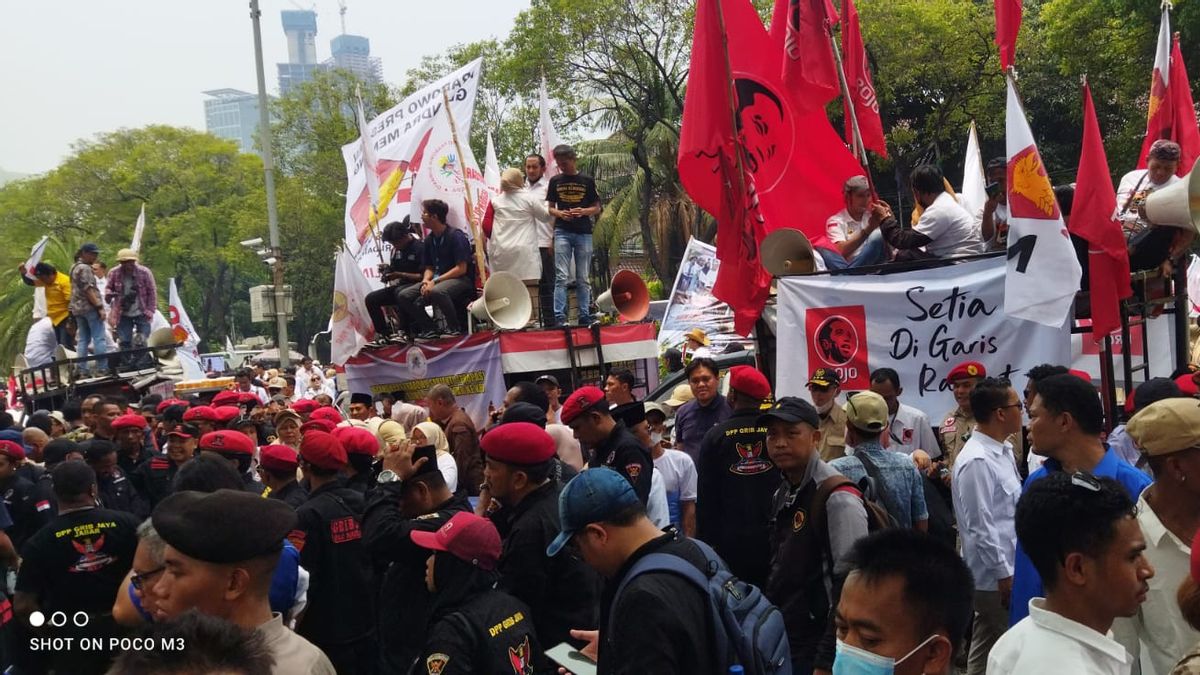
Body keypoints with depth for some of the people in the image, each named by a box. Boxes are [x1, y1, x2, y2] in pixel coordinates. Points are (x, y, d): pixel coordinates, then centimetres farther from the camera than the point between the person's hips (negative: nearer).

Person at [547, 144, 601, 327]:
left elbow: (597, 208, 7)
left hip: (584, 233, 0)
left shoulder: (587, 181, 5)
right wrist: (559, 213, -9)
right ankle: (559, 317, -12)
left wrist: (583, 211, -13)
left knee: (583, 278, 5)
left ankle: (585, 316, 10)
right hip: (562, 232, 0)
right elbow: (550, 208, 12)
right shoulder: (555, 181, 8)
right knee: (561, 276, -9)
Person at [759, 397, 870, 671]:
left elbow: (851, 590, -19)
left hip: (814, 649, -8)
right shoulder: (782, 493, 9)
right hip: (777, 643, 8)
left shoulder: (839, 499, -17)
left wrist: (826, 662, -18)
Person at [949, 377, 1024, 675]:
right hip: (996, 576, -9)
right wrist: (1005, 575, -19)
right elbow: (981, 527, -22)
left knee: (986, 649, 16)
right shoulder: (977, 461, -22)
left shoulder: (1003, 451, 9)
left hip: (1006, 568, 9)